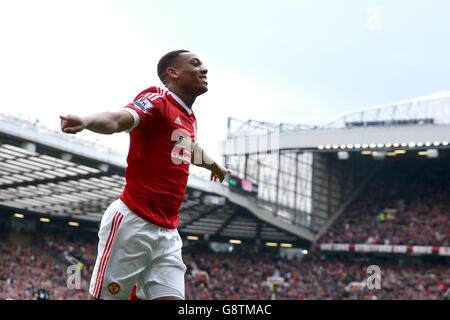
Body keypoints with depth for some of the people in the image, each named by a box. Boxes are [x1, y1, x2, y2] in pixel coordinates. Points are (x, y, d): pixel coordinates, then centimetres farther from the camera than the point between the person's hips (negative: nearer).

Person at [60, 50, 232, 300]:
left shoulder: (189, 118, 19)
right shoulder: (158, 101, -7)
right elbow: (118, 120, -27)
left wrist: (215, 166, 63)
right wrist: (86, 121, -49)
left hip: (168, 233, 8)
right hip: (132, 223, -8)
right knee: (107, 297, -6)